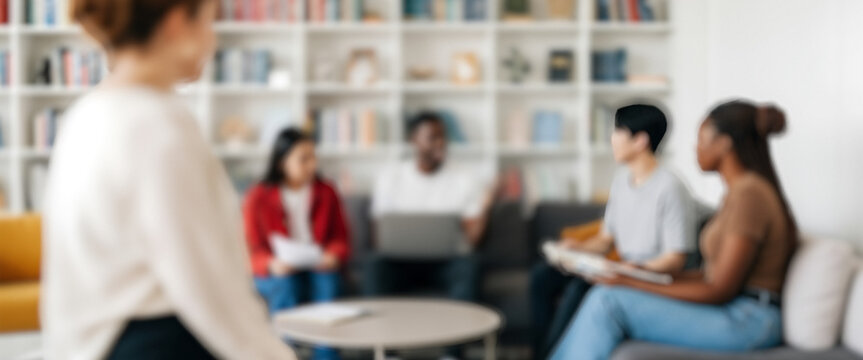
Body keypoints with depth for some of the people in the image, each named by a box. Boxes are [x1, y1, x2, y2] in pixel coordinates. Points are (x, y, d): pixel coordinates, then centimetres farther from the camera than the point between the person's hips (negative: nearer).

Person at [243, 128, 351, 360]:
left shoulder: (326, 192, 5)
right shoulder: (258, 197, -2)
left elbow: (340, 236, 7)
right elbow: (251, 249, -3)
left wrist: (333, 256, -16)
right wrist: (272, 264, -24)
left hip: (319, 269, 2)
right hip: (278, 273, -1)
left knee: (327, 283, -31)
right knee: (285, 287, -35)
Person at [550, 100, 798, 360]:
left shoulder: (748, 194, -17)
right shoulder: (739, 191, 14)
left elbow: (720, 291, -19)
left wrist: (634, 284, -16)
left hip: (746, 321, -9)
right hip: (729, 311, 9)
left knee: (609, 303, -15)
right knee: (603, 297, 0)